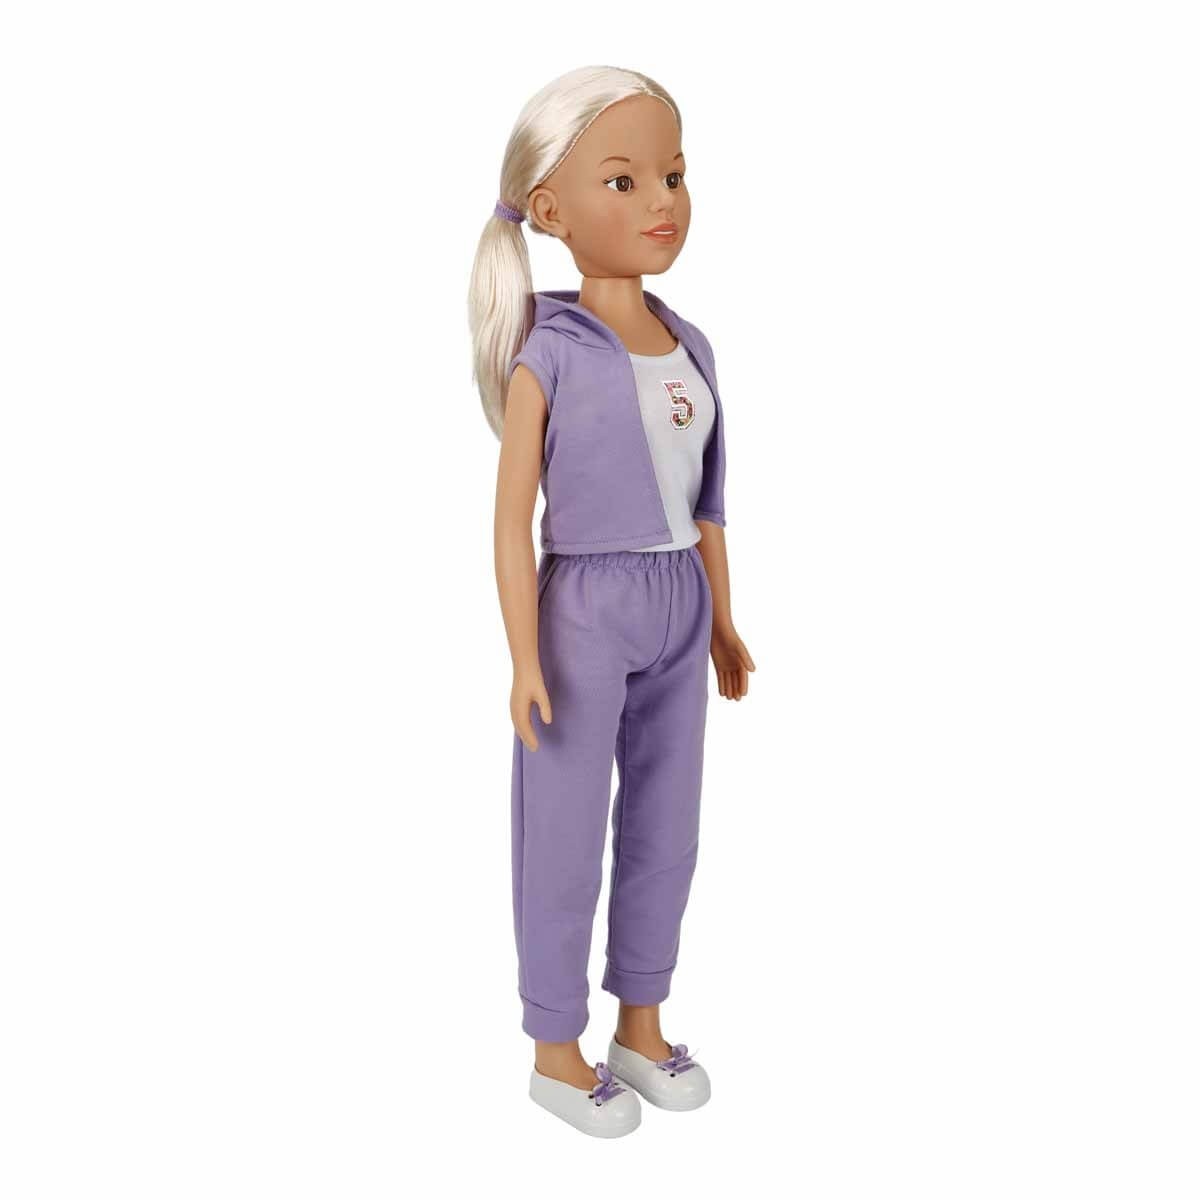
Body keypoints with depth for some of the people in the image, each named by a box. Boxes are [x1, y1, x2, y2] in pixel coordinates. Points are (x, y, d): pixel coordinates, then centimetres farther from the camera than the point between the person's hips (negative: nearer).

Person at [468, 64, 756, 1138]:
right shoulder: (546, 353, -12)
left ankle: (641, 1028, 33)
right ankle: (555, 1053, 24)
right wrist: (525, 659, -14)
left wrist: (722, 620, 14)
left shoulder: (690, 347, 7)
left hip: (676, 614, 7)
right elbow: (512, 515, -12)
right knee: (566, 844, 6)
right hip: (582, 615, -6)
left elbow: (705, 499, 13)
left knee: (665, 833, 15)